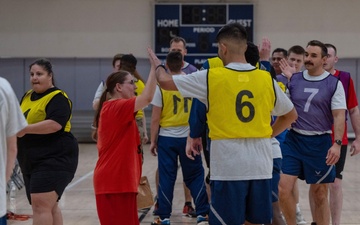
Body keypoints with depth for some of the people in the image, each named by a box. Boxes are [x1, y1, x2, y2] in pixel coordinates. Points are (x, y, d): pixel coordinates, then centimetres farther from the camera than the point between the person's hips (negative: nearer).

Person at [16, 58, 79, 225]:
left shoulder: (58, 98, -11)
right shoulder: (27, 96, 15)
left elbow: (55, 124, -26)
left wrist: (25, 129, -25)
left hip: (54, 160, -9)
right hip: (32, 162, 9)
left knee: (41, 205, -16)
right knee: (49, 206, 16)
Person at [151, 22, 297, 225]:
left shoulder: (211, 77, -6)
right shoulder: (266, 79, 4)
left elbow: (165, 81, 1)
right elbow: (291, 115, 17)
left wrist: (157, 65, 22)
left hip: (228, 166, -3)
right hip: (260, 165, 4)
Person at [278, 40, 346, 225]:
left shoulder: (334, 84, -4)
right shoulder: (294, 80, 6)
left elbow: (339, 116, -8)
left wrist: (337, 143, -18)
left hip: (320, 142, -2)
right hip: (294, 140, 3)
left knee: (319, 193, 7)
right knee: (284, 188, -5)